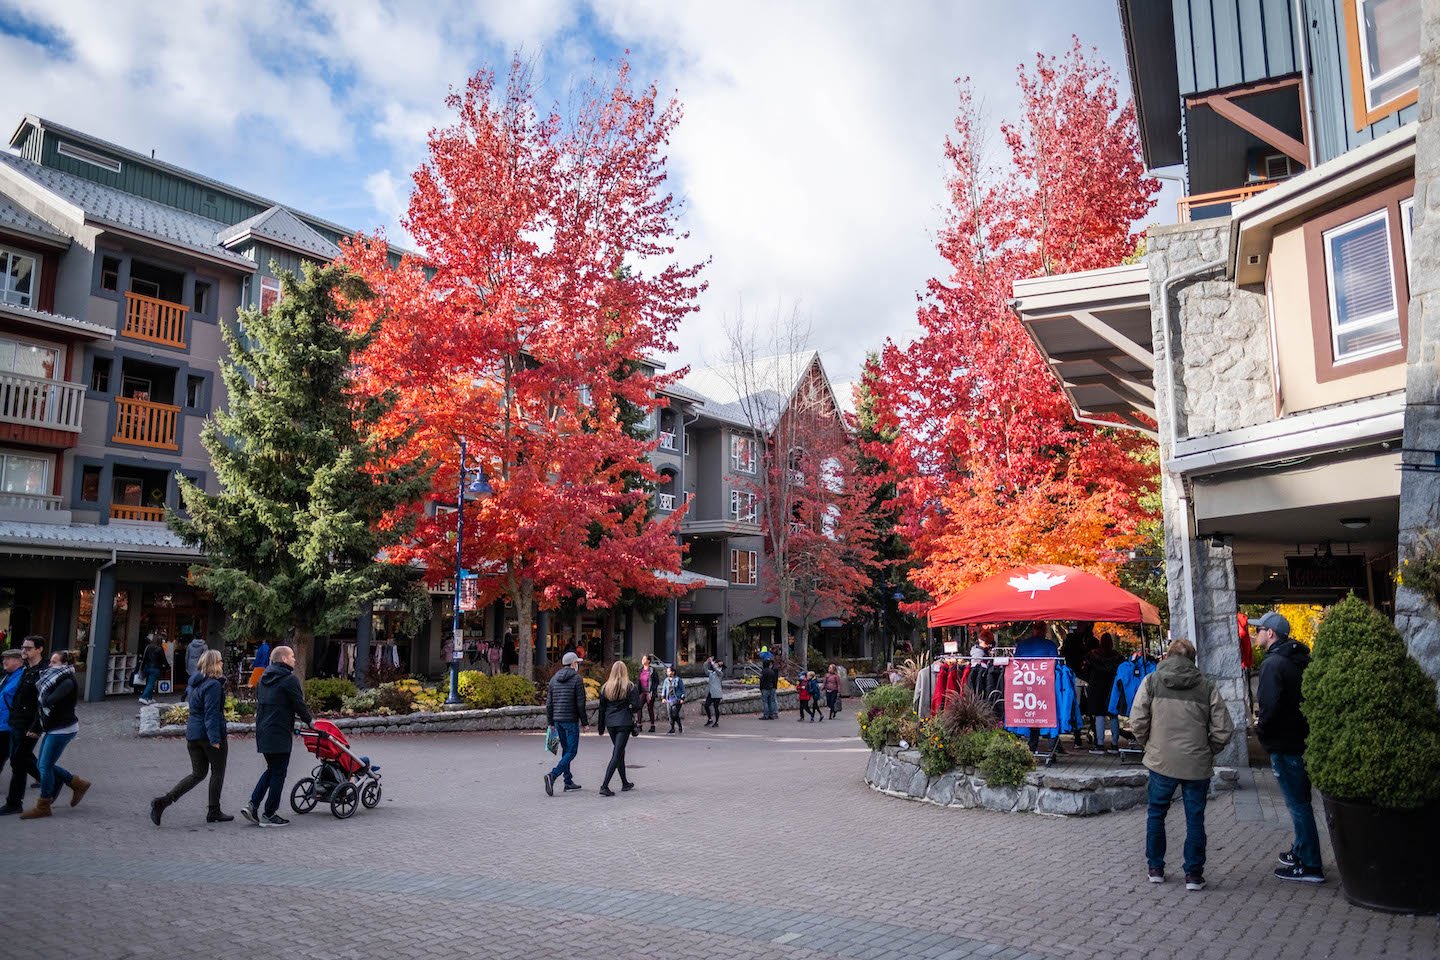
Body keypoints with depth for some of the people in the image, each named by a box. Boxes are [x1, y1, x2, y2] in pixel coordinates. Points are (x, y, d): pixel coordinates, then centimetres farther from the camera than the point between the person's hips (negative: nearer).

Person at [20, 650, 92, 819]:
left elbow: (48, 701, -29)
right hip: (52, 729, 9)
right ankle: (78, 784, 24)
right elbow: (42, 704, 13)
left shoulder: (68, 682, -18)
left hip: (62, 729, -9)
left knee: (45, 766, -4)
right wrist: (36, 728, 11)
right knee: (42, 765, 12)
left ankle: (43, 807, 8)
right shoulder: (54, 679, 12)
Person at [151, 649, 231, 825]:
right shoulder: (213, 685, -17)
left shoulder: (195, 682, 12)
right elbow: (211, 713, -22)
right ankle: (214, 812, 16)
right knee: (218, 772, 8)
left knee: (198, 773, 14)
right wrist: (215, 739, -23)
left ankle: (163, 801, 0)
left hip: (193, 734, 8)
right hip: (209, 735, -8)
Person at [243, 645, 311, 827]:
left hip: (262, 732, 9)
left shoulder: (264, 678, 15)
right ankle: (269, 815, 5)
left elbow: (258, 703, 20)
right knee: (278, 774, 1)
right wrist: (310, 721, 5)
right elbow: (299, 705, -10)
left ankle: (252, 805, 10)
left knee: (271, 769, 20)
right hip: (279, 735, -9)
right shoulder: (290, 679, -12)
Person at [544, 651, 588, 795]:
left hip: (557, 719, 7)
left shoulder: (554, 679, 9)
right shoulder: (577, 679, -9)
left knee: (565, 750, 17)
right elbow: (580, 703, -11)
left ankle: (568, 781, 19)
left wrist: (550, 722, 16)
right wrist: (585, 721, -2)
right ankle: (553, 775, -19)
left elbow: (549, 703, 9)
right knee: (571, 751, -2)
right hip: (571, 720, -7)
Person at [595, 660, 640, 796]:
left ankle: (625, 783, 30)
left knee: (619, 751, 20)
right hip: (624, 723, -5)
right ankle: (604, 786, -14)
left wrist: (601, 728, 16)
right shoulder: (631, 687, -6)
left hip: (610, 724, 5)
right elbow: (636, 707, -10)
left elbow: (601, 709, 9)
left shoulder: (605, 687, 6)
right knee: (617, 754, -5)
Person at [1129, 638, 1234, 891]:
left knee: (1156, 814, 15)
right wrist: (1209, 752, 12)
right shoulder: (1206, 685, -1)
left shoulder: (1151, 681, -3)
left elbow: (1138, 721, -8)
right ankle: (1194, 874, 15)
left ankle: (1155, 868, 23)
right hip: (1197, 764, 0)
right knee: (1195, 818, 11)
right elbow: (1223, 728, -3)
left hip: (1161, 761, 0)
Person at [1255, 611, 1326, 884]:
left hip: (1284, 743, -10)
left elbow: (1270, 705, -27)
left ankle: (1310, 866, 4)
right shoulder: (1298, 659, 10)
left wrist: (1261, 728, -9)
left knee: (1297, 803, -2)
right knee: (1301, 801, 20)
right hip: (1302, 738, 10)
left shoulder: (1273, 663, -19)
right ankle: (1302, 851, 33)